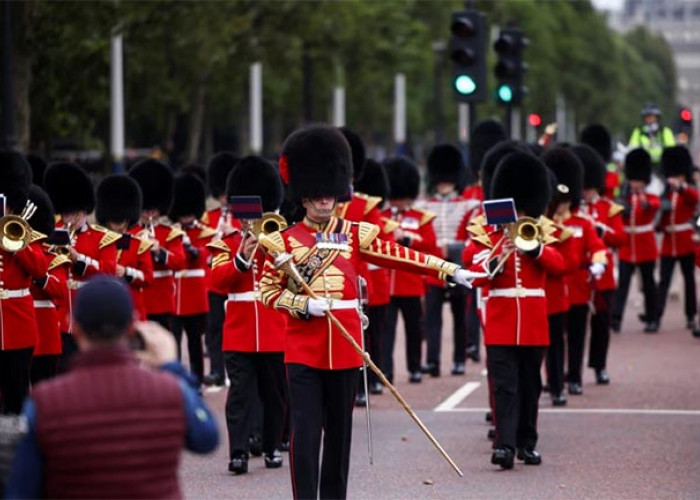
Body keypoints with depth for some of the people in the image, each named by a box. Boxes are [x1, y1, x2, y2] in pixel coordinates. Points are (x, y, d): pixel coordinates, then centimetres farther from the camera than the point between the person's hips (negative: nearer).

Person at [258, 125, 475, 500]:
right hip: (303, 348, -2)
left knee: (340, 429, 9)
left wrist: (451, 271, -4)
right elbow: (267, 290, 2)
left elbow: (399, 256, 2)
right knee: (305, 430, -6)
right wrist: (305, 304, -15)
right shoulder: (285, 240, 1)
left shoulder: (355, 234, 6)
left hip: (344, 345, 2)